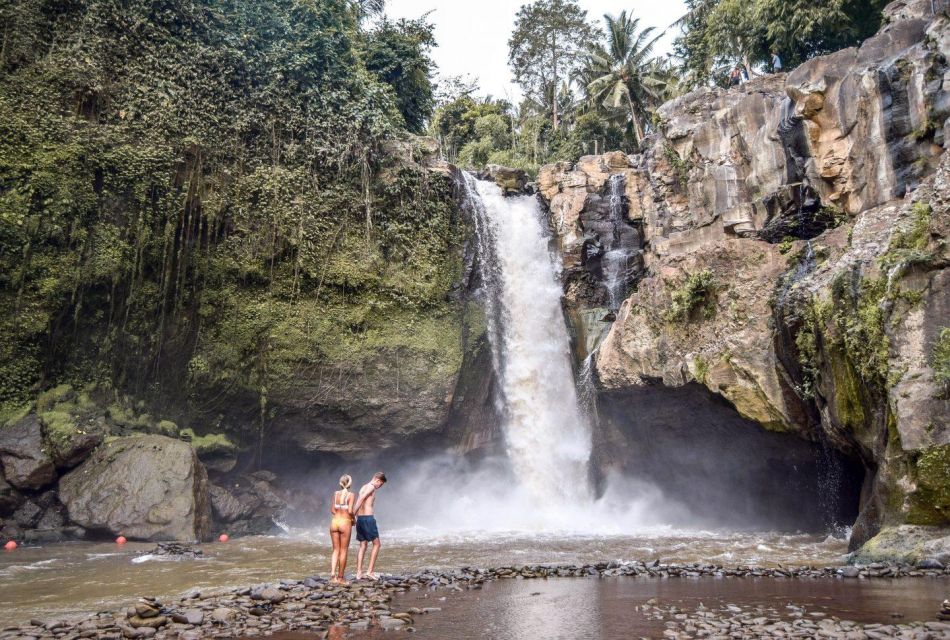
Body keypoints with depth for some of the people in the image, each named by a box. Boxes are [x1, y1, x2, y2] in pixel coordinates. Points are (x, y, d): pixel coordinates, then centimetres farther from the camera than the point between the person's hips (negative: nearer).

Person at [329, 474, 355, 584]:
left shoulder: (335, 493, 6)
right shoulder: (351, 495, -8)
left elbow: (332, 510, 7)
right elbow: (350, 511, -15)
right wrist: (353, 519, 4)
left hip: (334, 522, 4)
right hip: (345, 523, -4)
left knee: (336, 550, 11)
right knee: (343, 551, 6)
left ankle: (333, 574, -5)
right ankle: (340, 578, 9)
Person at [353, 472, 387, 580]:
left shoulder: (363, 487, 18)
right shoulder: (371, 487, -9)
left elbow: (359, 502, 14)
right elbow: (360, 499, -21)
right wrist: (353, 515, -22)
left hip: (360, 518, 9)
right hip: (368, 518, -9)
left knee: (362, 546, 11)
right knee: (376, 544, 2)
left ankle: (359, 573, 8)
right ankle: (370, 571, -2)